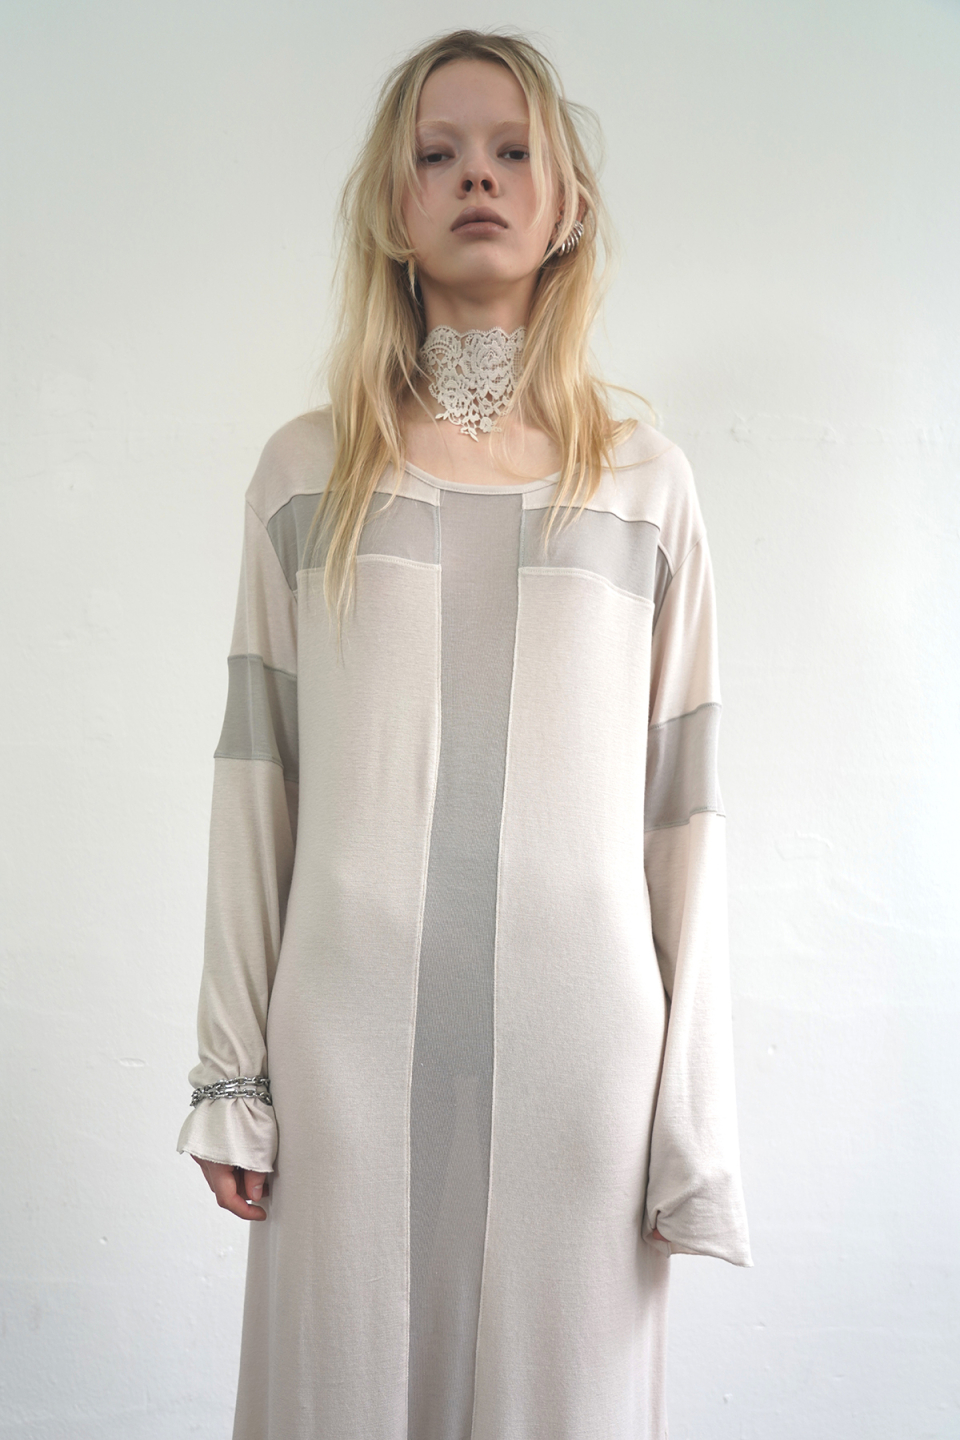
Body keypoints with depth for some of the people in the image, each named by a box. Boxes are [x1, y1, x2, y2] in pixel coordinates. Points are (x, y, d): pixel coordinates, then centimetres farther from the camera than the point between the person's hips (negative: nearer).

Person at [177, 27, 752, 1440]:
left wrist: (693, 1123, 1)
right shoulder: (305, 470, 7)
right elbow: (255, 781, 5)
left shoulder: (646, 480, 6)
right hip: (351, 1036, 0)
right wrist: (231, 1071, 1)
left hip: (578, 1035, 0)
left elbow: (681, 808, 4)